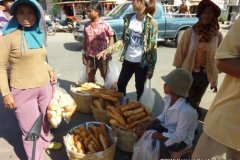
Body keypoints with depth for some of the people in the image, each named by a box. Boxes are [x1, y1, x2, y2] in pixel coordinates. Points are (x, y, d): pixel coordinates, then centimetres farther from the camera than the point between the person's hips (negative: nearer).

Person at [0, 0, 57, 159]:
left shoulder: (39, 35, 7)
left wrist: (50, 70, 3)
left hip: (45, 87, 6)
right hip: (23, 91, -5)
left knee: (46, 120, 21)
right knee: (30, 129, 5)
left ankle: (45, 143, 46)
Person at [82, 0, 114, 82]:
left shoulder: (105, 25, -10)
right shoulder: (87, 25, 3)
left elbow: (111, 38, -3)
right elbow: (85, 40, 8)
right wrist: (84, 54, 8)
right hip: (90, 56, 4)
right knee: (90, 78, 14)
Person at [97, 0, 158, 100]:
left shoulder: (151, 23, -12)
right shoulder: (128, 18, 1)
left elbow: (153, 47, -9)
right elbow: (123, 40, 6)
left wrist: (151, 68, -10)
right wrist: (108, 50, -6)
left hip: (141, 63, -5)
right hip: (127, 60, 5)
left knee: (140, 89, 11)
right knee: (120, 85, 17)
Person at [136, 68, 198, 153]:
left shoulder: (186, 111, -36)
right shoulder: (169, 97, -12)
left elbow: (178, 137, -27)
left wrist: (152, 135, -26)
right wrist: (150, 123, -14)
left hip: (180, 140, -6)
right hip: (167, 128, 7)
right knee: (141, 129, -8)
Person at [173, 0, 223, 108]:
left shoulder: (218, 36, -4)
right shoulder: (190, 32, -10)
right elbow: (180, 53, -6)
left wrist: (214, 81, 2)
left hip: (205, 76, 2)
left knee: (194, 103, 19)